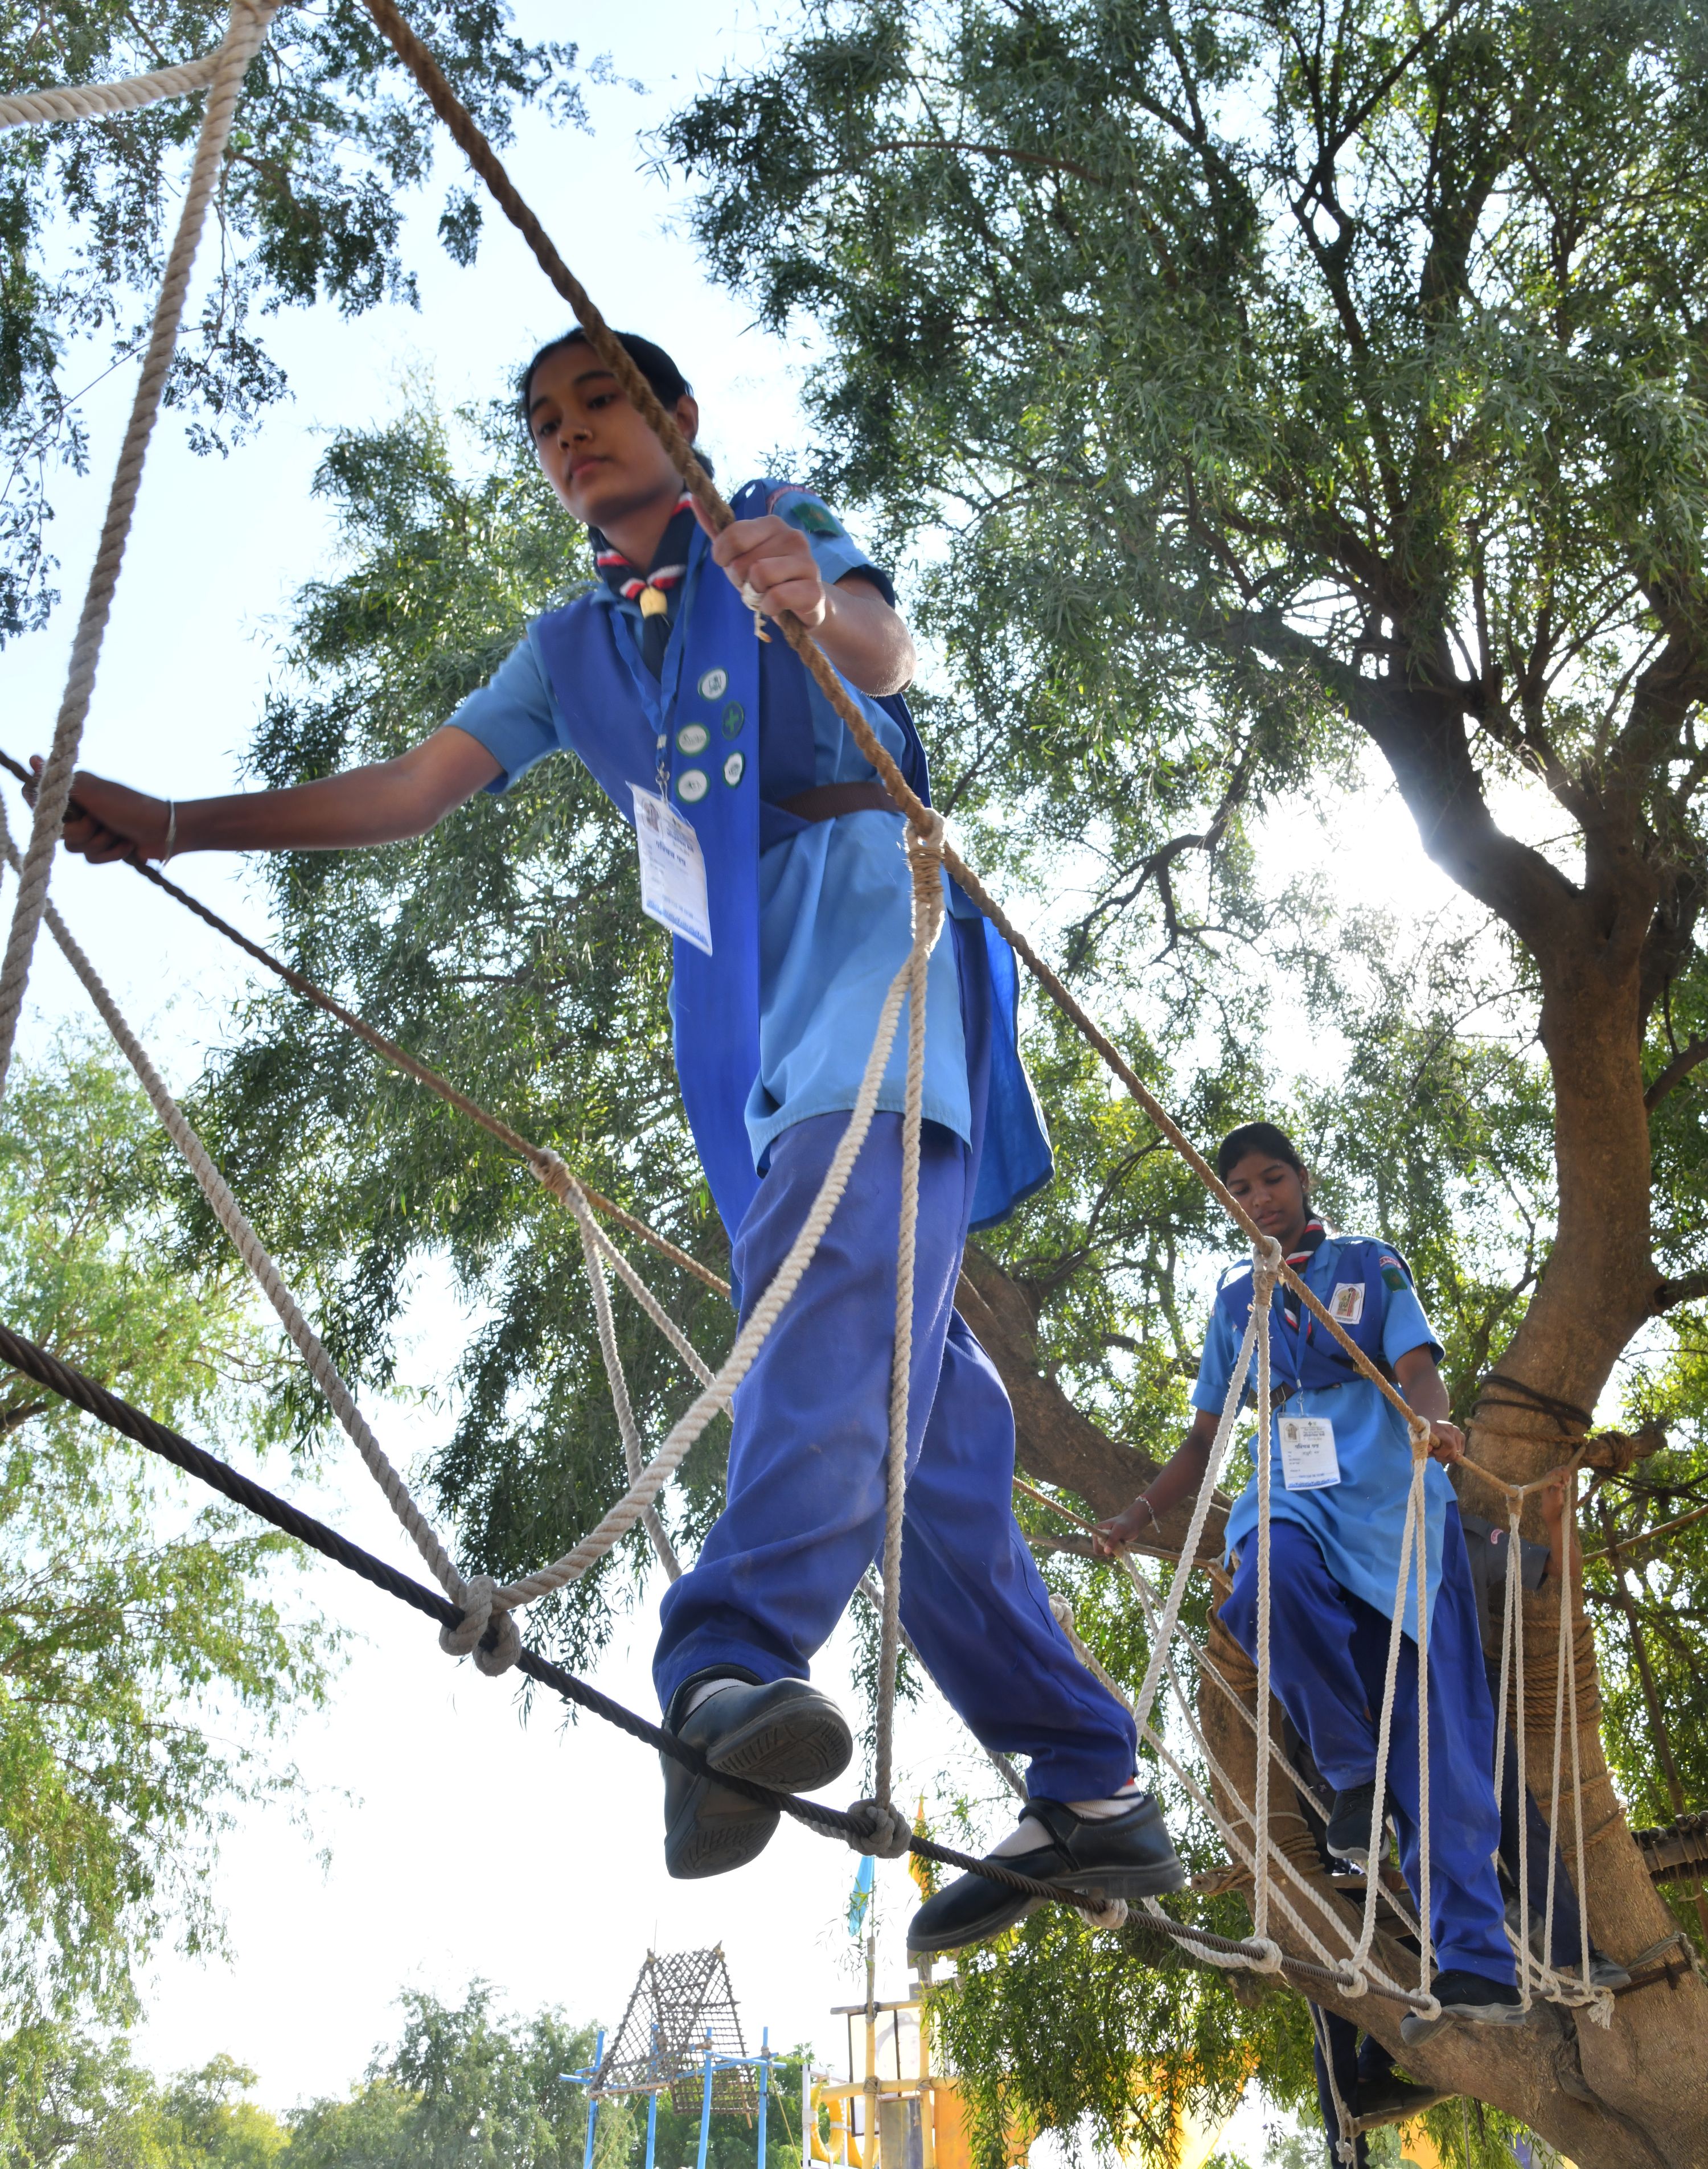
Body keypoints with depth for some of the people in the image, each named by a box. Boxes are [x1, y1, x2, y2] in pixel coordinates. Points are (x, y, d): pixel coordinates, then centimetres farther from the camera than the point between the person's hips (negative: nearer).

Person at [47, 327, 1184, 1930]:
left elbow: (888, 656, -11)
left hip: (866, 908, -5)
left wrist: (816, 607, -36)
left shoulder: (785, 531, 11)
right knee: (910, 1399, -2)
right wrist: (175, 824, 4)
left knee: (842, 1264, -33)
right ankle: (1091, 1790, 1)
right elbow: (412, 790, 15)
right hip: (738, 995, 5)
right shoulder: (570, 649, 25)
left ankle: (727, 1659, -51)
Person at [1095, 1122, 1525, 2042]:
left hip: (1392, 1502, -2)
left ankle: (1476, 1961, -9)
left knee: (1435, 1734, -10)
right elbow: (1204, 1440, 24)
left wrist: (1431, 1419, -27)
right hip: (1296, 1505, 2)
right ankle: (1355, 1771, -16)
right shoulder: (1236, 1302, 21)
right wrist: (1135, 1518, 11)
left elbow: (1416, 1367, -3)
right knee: (1269, 1575, -36)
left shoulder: (1372, 1267, 13)